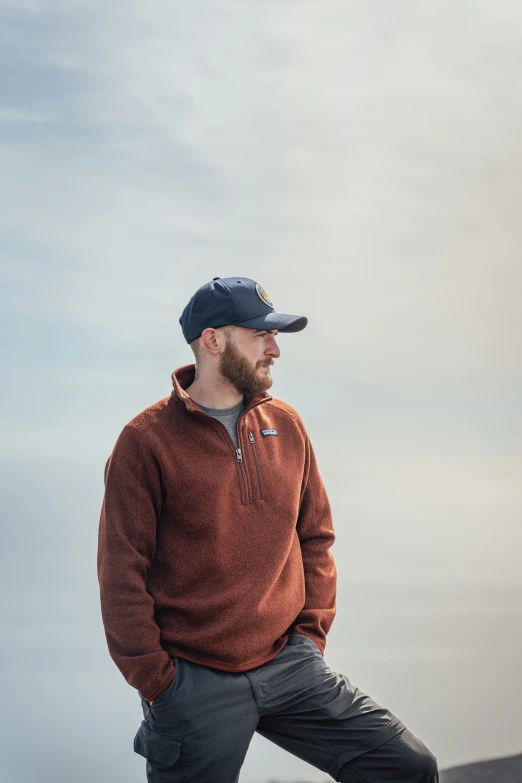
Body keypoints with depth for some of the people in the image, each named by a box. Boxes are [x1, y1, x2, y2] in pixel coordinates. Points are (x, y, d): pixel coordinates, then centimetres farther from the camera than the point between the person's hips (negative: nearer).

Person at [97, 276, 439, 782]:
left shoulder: (286, 426, 8)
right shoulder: (147, 440, -7)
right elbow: (122, 574, -7)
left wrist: (312, 631, 7)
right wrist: (156, 681, -7)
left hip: (289, 665, 4)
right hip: (195, 682, -4)